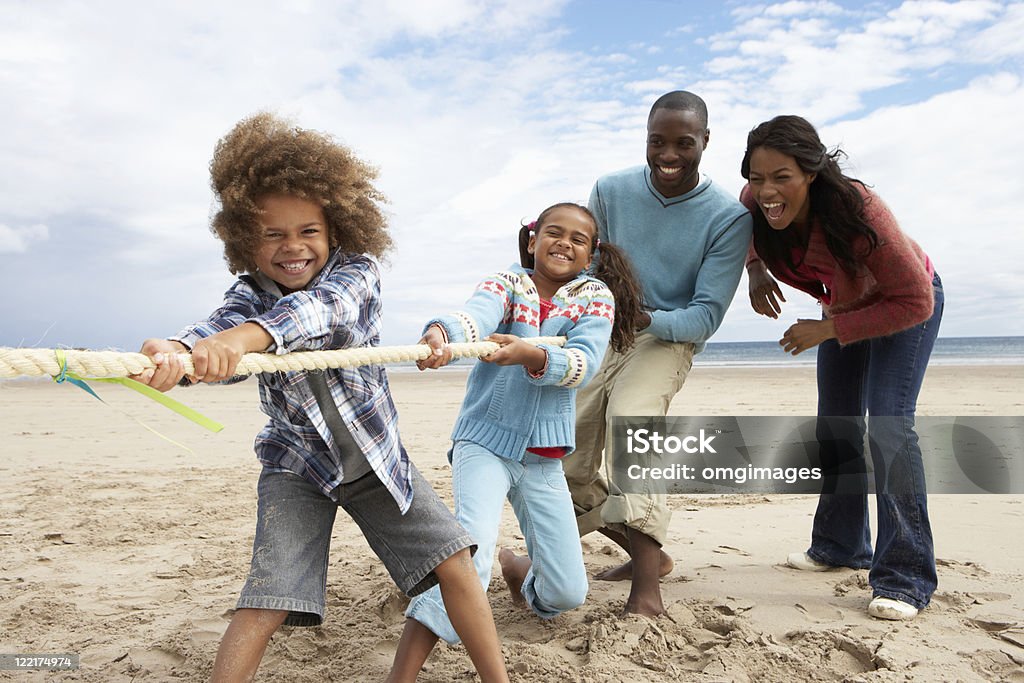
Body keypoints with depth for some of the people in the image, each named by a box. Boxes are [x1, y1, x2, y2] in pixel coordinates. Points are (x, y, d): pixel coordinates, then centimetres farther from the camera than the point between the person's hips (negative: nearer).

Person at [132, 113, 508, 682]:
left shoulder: (358, 272, -13)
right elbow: (219, 326, -33)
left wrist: (247, 335, -56)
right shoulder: (249, 297, -10)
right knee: (266, 604, -13)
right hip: (297, 466, 0)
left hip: (377, 456, 1)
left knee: (454, 562, -3)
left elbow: (322, 306, -36)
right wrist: (174, 352, -59)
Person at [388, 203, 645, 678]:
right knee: (473, 541, -28)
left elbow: (583, 364, -18)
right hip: (484, 442, -2)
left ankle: (516, 567, 39)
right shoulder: (506, 283, -2)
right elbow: (476, 315, -26)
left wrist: (529, 354, -38)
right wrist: (440, 333, -49)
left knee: (567, 593, 4)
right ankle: (402, 671, -20)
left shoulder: (596, 298, 1)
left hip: (545, 459, 3)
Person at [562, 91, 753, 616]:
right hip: (599, 336, 4)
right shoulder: (611, 191, -3)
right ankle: (648, 552, 24)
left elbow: (706, 315, -16)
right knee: (564, 469, -1)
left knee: (630, 416, -37)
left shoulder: (728, 216, -13)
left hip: (667, 337, -4)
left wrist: (644, 319, -34)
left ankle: (646, 590, -34)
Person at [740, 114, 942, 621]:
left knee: (888, 427, -19)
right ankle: (841, 545, 26)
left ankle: (905, 577, -12)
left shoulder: (856, 209, -39)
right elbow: (746, 233, 3)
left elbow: (916, 301, -32)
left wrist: (827, 330, -32)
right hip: (844, 306, 6)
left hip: (907, 304, -6)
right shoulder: (756, 203, -24)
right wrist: (756, 269, -17)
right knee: (835, 430, 9)